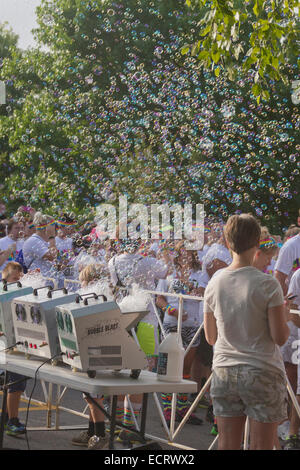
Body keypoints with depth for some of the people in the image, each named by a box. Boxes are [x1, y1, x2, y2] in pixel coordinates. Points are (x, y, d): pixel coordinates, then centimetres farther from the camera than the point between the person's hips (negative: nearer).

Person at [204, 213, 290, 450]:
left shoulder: (214, 284, 1)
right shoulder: (267, 284, -12)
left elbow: (211, 337, 9)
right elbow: (280, 337, -11)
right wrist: (285, 316, 8)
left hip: (224, 374, 4)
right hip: (262, 375, -4)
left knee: (227, 446, 9)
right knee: (262, 446, 4)